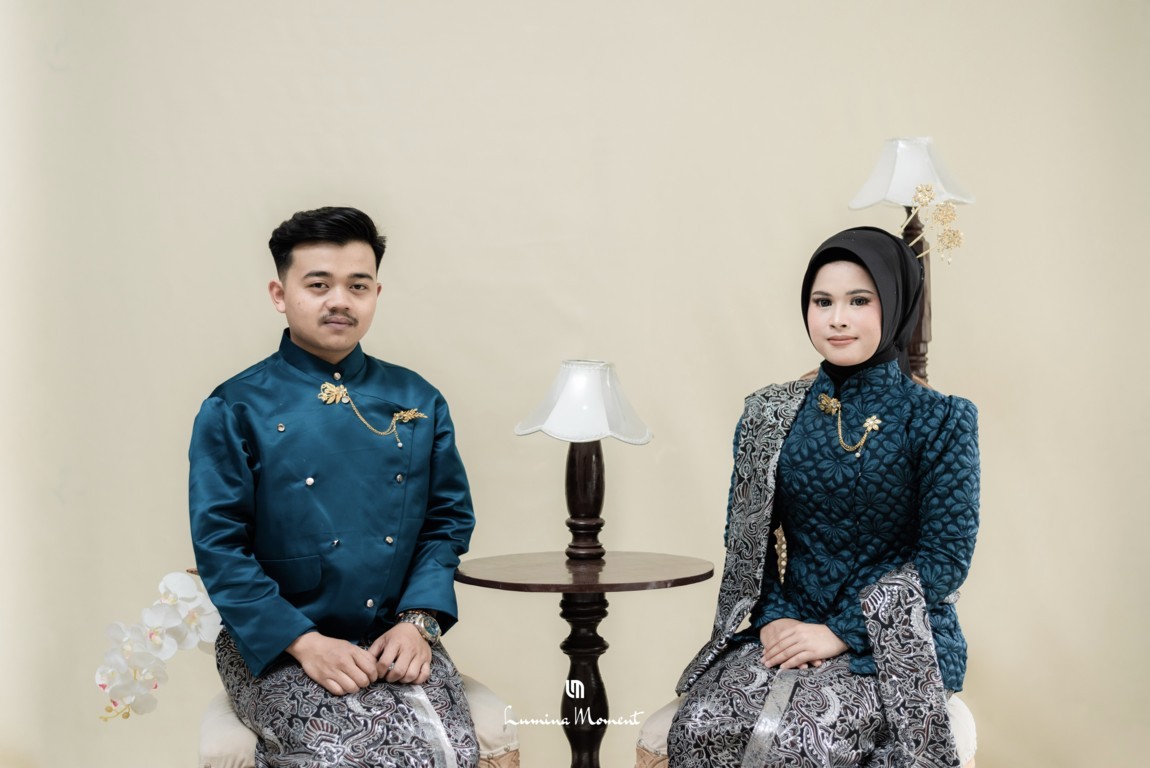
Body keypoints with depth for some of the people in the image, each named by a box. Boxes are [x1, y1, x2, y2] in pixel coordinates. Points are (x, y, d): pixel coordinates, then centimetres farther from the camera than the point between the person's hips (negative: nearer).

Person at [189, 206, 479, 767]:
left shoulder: (418, 402, 7)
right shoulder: (236, 410, -3)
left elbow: (448, 520, 9)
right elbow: (220, 547, -7)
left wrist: (418, 621, -7)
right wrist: (305, 643, -16)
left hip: (395, 639, 3)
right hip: (274, 646, -3)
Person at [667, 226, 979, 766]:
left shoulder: (940, 421, -3)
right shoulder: (770, 414, 7)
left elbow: (945, 558, -7)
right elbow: (745, 540, 10)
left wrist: (841, 633, -14)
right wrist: (775, 620, -9)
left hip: (894, 643, -3)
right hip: (787, 627, 3)